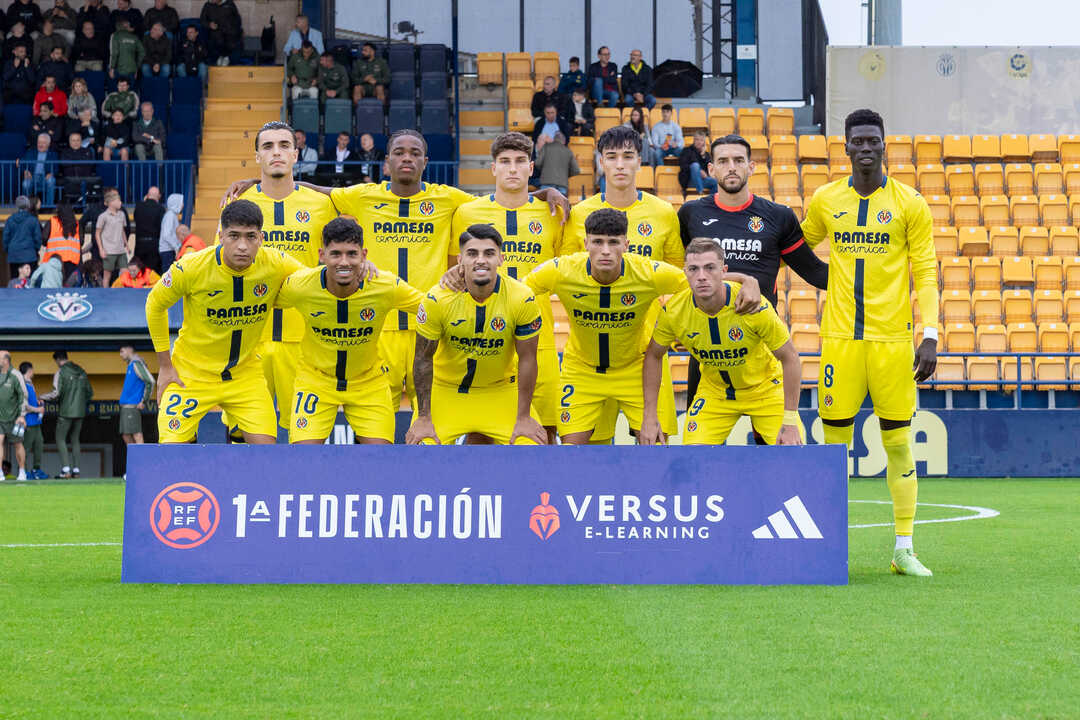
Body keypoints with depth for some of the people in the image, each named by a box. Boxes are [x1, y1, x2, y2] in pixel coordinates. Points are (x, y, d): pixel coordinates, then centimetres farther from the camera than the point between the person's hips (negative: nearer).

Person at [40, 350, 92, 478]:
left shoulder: (61, 373, -9)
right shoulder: (81, 372, 10)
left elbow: (56, 393, -16)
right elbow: (90, 392, 13)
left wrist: (41, 397, -4)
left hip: (65, 412, -6)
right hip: (79, 412, 6)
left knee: (60, 439, 2)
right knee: (75, 440, 13)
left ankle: (66, 469, -10)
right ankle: (76, 470, 7)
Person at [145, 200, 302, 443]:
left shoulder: (277, 265, -17)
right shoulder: (192, 268, -22)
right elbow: (155, 304, -3)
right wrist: (164, 366, -2)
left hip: (246, 375, 2)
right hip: (191, 375, -2)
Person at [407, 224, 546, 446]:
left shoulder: (522, 299, -20)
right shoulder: (438, 299, -22)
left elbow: (527, 359, -10)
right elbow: (424, 359, -11)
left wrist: (523, 417, -7)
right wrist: (424, 418, -9)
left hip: (500, 391, 1)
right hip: (444, 390, -1)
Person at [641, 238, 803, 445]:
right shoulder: (673, 311, -21)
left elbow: (790, 358, -19)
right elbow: (653, 356, -2)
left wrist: (790, 422, -20)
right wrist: (650, 417, -5)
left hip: (765, 389, -2)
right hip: (715, 394, 2)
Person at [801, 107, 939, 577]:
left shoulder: (909, 203, 1)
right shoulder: (824, 200, 6)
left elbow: (926, 273, 0)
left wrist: (930, 336, -7)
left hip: (893, 339, -1)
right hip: (839, 336, 1)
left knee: (898, 443, 1)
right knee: (834, 441, 1)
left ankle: (904, 549, 6)